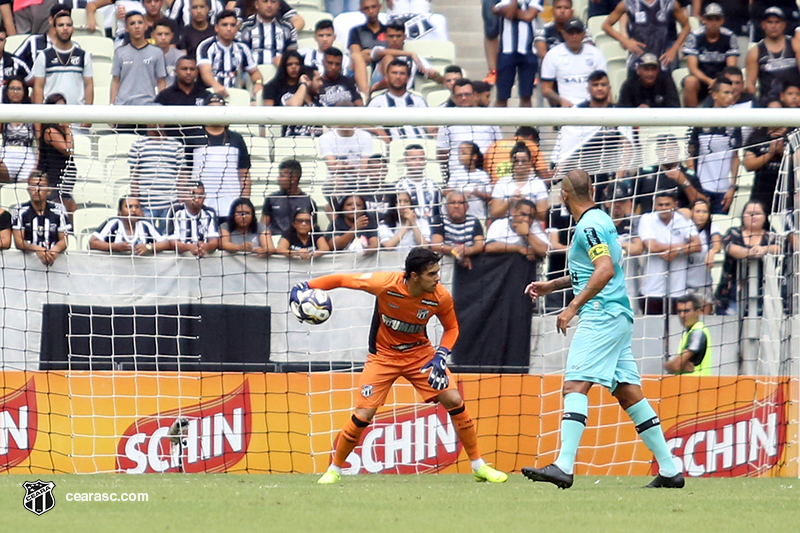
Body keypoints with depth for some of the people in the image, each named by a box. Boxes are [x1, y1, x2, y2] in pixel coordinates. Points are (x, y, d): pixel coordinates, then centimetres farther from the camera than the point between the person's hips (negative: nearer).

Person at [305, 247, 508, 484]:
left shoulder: (441, 297, -19)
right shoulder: (385, 284, -27)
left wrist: (441, 356, -16)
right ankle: (334, 469, 14)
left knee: (454, 401, -10)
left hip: (420, 353, 2)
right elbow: (341, 280, -15)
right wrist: (307, 286, -22)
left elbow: (452, 328, 0)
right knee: (362, 415, -10)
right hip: (383, 355, -2)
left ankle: (478, 466, 5)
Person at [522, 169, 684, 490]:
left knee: (575, 386, -17)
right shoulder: (599, 220, 19)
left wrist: (573, 307, -22)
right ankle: (669, 470, 9)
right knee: (629, 394, 9)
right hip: (618, 316, 10)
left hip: (601, 316, -10)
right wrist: (551, 286, 31)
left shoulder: (589, 225, -10)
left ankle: (564, 466, -29)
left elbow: (605, 271, -22)